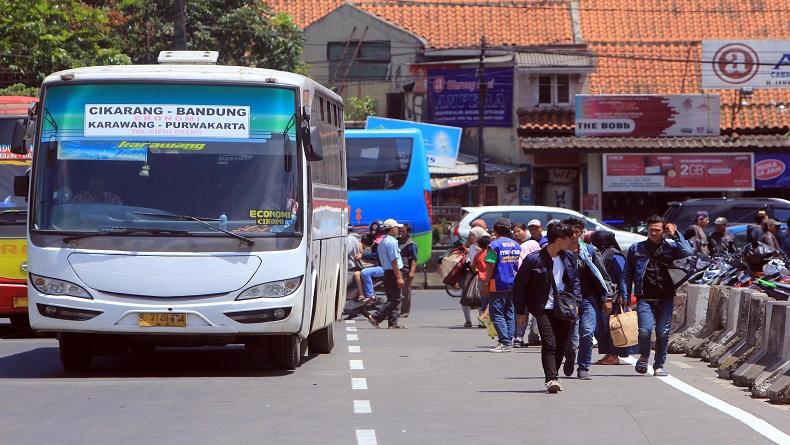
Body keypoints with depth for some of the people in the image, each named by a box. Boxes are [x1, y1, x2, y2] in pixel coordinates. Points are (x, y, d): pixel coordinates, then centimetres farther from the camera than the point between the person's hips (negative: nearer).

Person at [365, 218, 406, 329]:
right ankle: (376, 318, -15)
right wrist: (399, 277, -20)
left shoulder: (382, 242, 17)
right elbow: (394, 261, -20)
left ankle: (393, 323, 11)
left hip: (386, 273, 10)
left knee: (392, 299, 12)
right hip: (393, 273, -10)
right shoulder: (392, 242, -14)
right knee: (394, 300, -9)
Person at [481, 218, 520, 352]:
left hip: (498, 284, -6)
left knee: (496, 313, -4)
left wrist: (486, 284, -8)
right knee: (510, 313, 11)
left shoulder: (495, 245, -9)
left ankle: (504, 342, -14)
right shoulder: (516, 245, 11)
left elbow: (491, 266, -12)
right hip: (514, 285, 6)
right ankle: (509, 342, 9)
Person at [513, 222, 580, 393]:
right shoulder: (533, 259, -9)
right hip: (544, 309, -5)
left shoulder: (569, 257, 9)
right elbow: (520, 284, -3)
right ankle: (551, 379, -22)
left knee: (561, 345, 7)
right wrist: (520, 311, -4)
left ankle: (552, 377, 20)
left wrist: (575, 302, 5)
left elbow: (575, 280, 19)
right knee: (549, 344, -16)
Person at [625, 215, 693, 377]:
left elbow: (688, 253, -13)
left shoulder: (670, 246, 6)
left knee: (663, 333, 0)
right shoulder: (636, 248, 8)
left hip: (666, 298, 1)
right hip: (645, 298, -1)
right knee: (645, 330, -16)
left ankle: (659, 365, 14)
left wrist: (675, 235, -7)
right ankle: (644, 357, 12)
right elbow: (628, 274, 11)